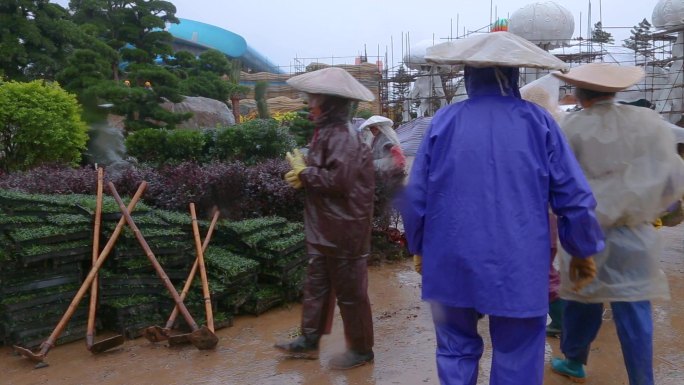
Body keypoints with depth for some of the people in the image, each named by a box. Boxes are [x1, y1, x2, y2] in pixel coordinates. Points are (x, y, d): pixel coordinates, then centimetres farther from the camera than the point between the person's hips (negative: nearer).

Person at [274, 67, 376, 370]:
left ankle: (361, 348, 19)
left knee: (350, 291, 4)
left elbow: (338, 179, -28)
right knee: (316, 285, 18)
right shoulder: (326, 132, 12)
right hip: (323, 228, 10)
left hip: (344, 230, -10)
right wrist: (303, 174, -1)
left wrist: (303, 172, -15)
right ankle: (310, 340, 32)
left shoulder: (344, 137, -20)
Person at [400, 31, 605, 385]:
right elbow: (574, 197, -3)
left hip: (453, 264, 1)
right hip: (519, 269, -1)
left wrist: (420, 248, 15)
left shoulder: (444, 121, -3)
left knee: (456, 349, 18)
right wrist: (584, 252, 11)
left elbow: (415, 197, -1)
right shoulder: (538, 121, -3)